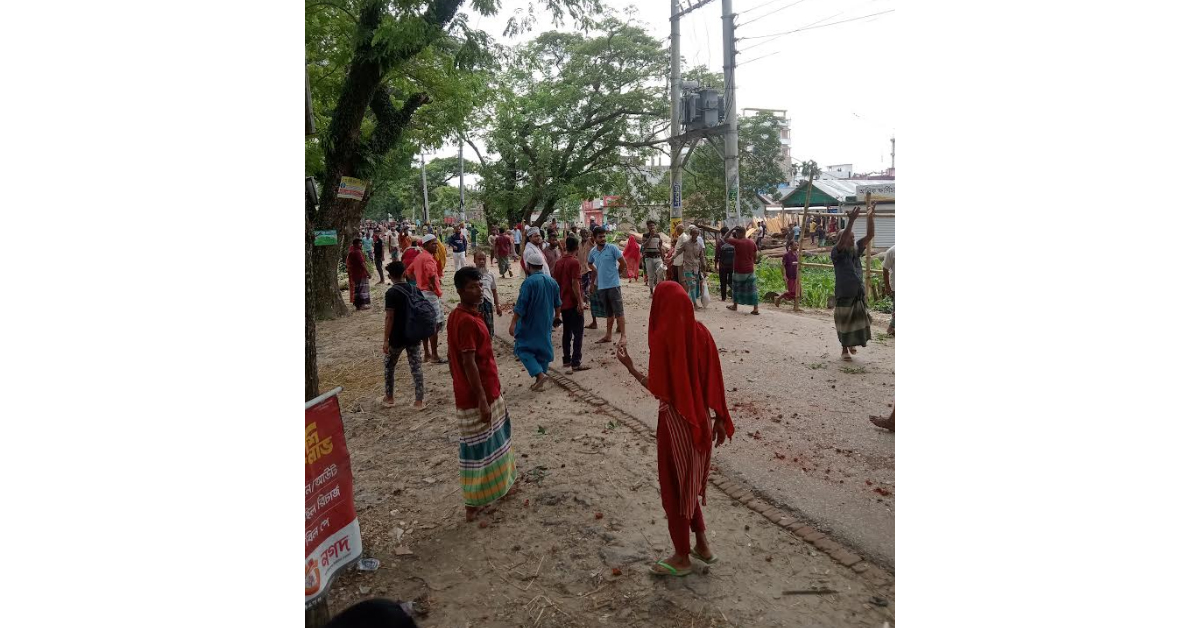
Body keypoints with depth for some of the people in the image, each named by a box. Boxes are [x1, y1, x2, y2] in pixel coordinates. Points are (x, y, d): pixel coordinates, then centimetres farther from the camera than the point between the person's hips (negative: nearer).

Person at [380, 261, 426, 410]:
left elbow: (389, 318, -16)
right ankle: (419, 400, 7)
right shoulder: (416, 290, 3)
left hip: (397, 337, -4)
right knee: (416, 367, 7)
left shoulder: (391, 293, -14)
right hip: (414, 335, 4)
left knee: (389, 366, 16)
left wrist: (386, 339, -12)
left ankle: (389, 398, 25)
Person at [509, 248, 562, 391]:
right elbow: (557, 304, 14)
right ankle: (540, 379, 24)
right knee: (543, 349, 16)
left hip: (529, 324, -6)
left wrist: (513, 324, -16)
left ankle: (540, 374, -11)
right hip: (546, 324, 6)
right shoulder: (552, 281, 2)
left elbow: (520, 306, -20)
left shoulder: (529, 282, -18)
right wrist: (556, 317, 30)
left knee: (522, 348, 4)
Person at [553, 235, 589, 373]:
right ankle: (576, 363, -3)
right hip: (574, 303, -7)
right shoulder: (574, 261, -13)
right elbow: (575, 283, -18)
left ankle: (566, 360, 18)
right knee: (578, 333, -2)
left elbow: (555, 282, 11)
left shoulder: (559, 262, 8)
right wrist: (580, 302, -16)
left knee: (566, 332, 14)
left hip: (563, 303, 7)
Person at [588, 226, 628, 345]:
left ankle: (623, 336, -3)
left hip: (613, 284, -5)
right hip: (601, 285, 5)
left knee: (618, 311, -5)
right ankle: (608, 335, 23)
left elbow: (623, 263, -4)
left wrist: (617, 273, 5)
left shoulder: (612, 249, -8)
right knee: (608, 312, 15)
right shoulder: (593, 252, 7)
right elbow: (590, 263, 27)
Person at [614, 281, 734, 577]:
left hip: (676, 421, -6)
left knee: (675, 486, 10)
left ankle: (682, 557, 25)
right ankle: (702, 545, 32)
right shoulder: (700, 331, -3)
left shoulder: (664, 338, -21)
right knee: (690, 482, 24)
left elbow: (658, 389, -21)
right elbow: (712, 380, 2)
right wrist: (719, 418, 10)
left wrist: (630, 367, -9)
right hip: (700, 419, 7)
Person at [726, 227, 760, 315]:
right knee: (752, 289, 4)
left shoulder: (737, 242, -14)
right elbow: (756, 256, 8)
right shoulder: (752, 242, 2)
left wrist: (731, 230, 2)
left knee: (736, 288, 14)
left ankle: (735, 306, 28)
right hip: (750, 270, 4)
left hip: (739, 270, -4)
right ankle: (756, 308, -1)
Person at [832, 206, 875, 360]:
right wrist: (851, 220, -35)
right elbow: (842, 240, -29)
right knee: (844, 322, 5)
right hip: (844, 295, -5)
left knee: (859, 321, 10)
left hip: (859, 294, 5)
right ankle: (845, 349, 20)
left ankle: (852, 343, 32)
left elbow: (870, 235, 2)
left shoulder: (857, 250, 7)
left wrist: (870, 218, -11)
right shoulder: (837, 253, -10)